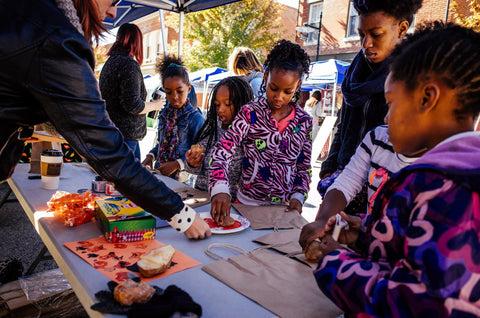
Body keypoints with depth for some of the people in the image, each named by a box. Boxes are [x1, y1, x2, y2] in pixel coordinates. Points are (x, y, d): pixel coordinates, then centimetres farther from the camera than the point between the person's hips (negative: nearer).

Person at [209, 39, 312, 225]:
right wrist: (220, 189, -34)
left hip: (285, 207, 3)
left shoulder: (303, 121, 0)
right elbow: (222, 152, -19)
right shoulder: (250, 113, -11)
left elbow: (304, 165, 7)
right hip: (249, 203, -2)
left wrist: (298, 196, -6)